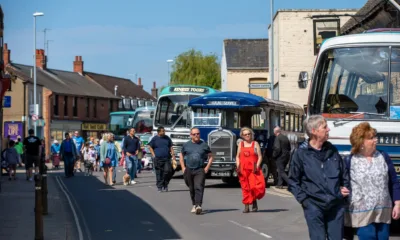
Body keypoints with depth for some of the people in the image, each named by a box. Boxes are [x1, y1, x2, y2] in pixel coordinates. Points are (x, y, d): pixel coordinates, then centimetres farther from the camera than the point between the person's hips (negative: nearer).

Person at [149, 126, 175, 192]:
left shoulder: (167, 138, 12)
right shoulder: (154, 139, 3)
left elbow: (171, 147, 17)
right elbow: (150, 147, 8)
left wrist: (173, 154, 7)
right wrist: (153, 155, -2)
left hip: (167, 159, 2)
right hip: (158, 159, -2)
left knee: (168, 171, -13)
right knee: (159, 174, -1)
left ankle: (165, 184, 5)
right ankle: (160, 187, 8)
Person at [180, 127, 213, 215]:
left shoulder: (204, 145, 4)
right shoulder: (186, 145, 8)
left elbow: (210, 157, 11)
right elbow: (181, 156, 18)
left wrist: (207, 167, 0)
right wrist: (183, 168, 8)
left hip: (200, 170, -3)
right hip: (189, 170, 3)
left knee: (199, 188, -16)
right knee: (192, 189, 11)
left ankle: (198, 206, -26)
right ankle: (194, 205, 25)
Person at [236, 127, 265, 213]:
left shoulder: (255, 144, 6)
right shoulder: (241, 144, 14)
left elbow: (260, 157, 2)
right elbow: (238, 156, 14)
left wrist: (257, 166, -12)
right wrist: (238, 166, -1)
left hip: (253, 170, -2)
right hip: (243, 170, 2)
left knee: (256, 186, -16)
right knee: (245, 187, 1)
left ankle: (254, 201, 8)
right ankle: (246, 206, 6)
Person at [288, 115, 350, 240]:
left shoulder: (332, 150, 9)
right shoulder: (301, 153, -3)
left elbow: (344, 172, 21)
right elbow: (293, 181, 1)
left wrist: (345, 188, 6)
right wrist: (303, 199, -8)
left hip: (336, 205, 4)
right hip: (314, 206, -4)